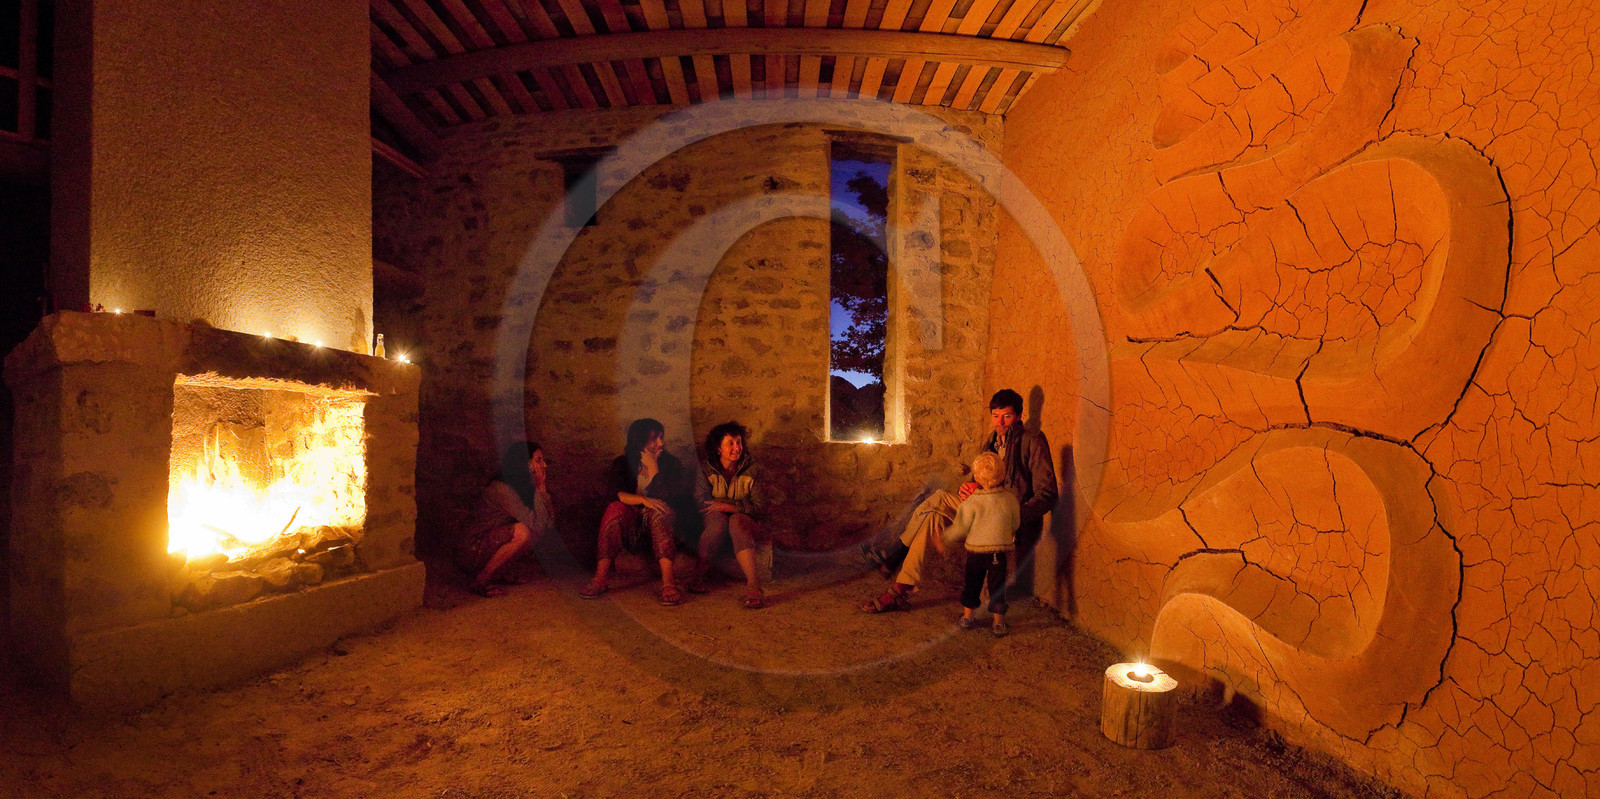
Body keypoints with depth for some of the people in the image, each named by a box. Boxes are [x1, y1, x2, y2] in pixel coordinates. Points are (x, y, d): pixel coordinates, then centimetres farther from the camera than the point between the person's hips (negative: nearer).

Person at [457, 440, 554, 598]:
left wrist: (541, 487, -5)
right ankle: (480, 582, -14)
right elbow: (537, 523, -28)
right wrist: (539, 487, -20)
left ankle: (496, 574, 7)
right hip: (471, 554, -9)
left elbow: (549, 524, -1)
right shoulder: (501, 488, -21)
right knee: (522, 532, -28)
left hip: (489, 547, 9)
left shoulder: (523, 488, 6)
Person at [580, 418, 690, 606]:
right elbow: (619, 495, -12)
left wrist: (653, 469, -11)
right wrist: (644, 500, -29)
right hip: (630, 523, 1)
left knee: (659, 511, -33)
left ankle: (668, 583, -46)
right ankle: (600, 579, -35)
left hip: (658, 523, -1)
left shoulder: (670, 463, 3)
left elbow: (664, 499, -10)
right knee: (615, 509, -29)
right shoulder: (622, 463, 6)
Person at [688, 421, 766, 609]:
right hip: (713, 520, 0)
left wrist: (728, 506, -20)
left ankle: (752, 583, -50)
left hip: (741, 520, 0)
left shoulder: (750, 470, 3)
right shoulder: (705, 468, 3)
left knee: (736, 521, -36)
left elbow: (758, 507, -4)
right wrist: (741, 506, -14)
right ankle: (698, 573, -23)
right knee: (719, 521, -36)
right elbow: (701, 500, -7)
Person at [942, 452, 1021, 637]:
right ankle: (999, 623, 16)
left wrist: (944, 538, 9)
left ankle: (968, 617, 29)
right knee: (997, 586, 11)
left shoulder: (971, 502, -14)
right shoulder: (1011, 499, -7)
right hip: (1000, 552, 1)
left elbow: (959, 529, -8)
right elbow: (1015, 525, 7)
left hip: (975, 550, -1)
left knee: (972, 583, 16)